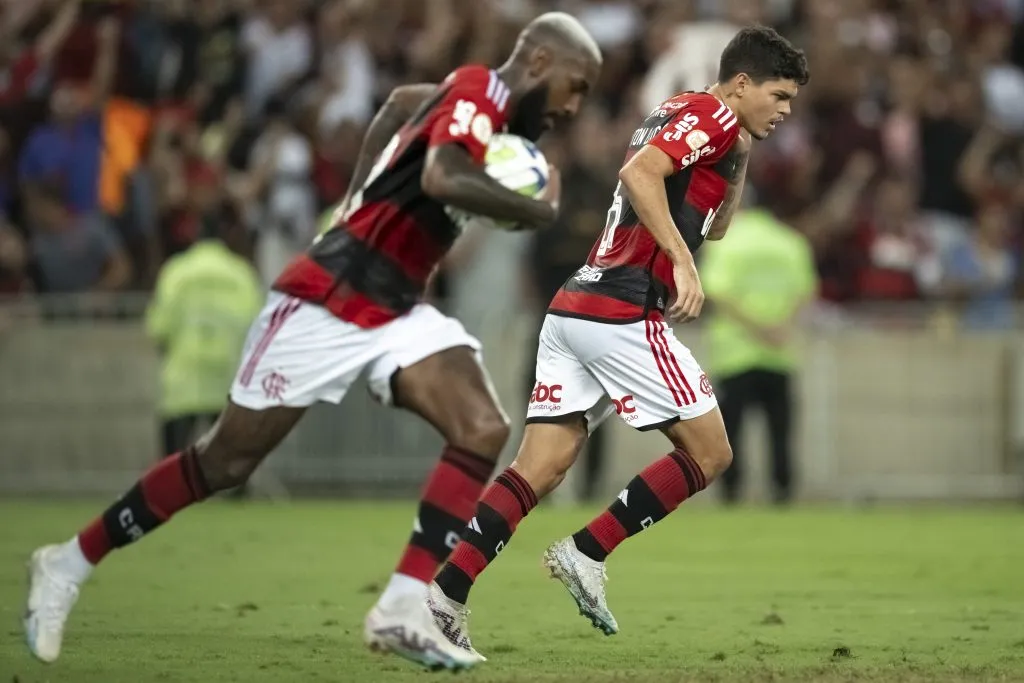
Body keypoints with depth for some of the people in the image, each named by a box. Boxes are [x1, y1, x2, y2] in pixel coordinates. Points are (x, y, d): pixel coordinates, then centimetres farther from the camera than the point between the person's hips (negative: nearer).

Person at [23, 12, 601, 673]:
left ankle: (406, 610, -15)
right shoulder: (475, 92, -16)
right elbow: (440, 178, -35)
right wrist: (538, 210, -22)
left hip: (397, 311, 8)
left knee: (485, 433, -14)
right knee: (225, 461, 2)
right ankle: (69, 564, 18)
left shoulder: (484, 107, 11)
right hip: (328, 302, -8)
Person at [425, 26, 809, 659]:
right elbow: (638, 173, -22)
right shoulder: (711, 115, -5)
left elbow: (712, 227, 36)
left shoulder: (677, 115, 25)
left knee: (540, 469, 2)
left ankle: (444, 596, -9)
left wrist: (739, 161, 23)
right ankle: (586, 553, -3)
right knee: (709, 452, 1)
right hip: (623, 314, -9)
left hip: (573, 307, 9)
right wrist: (683, 263, -24)